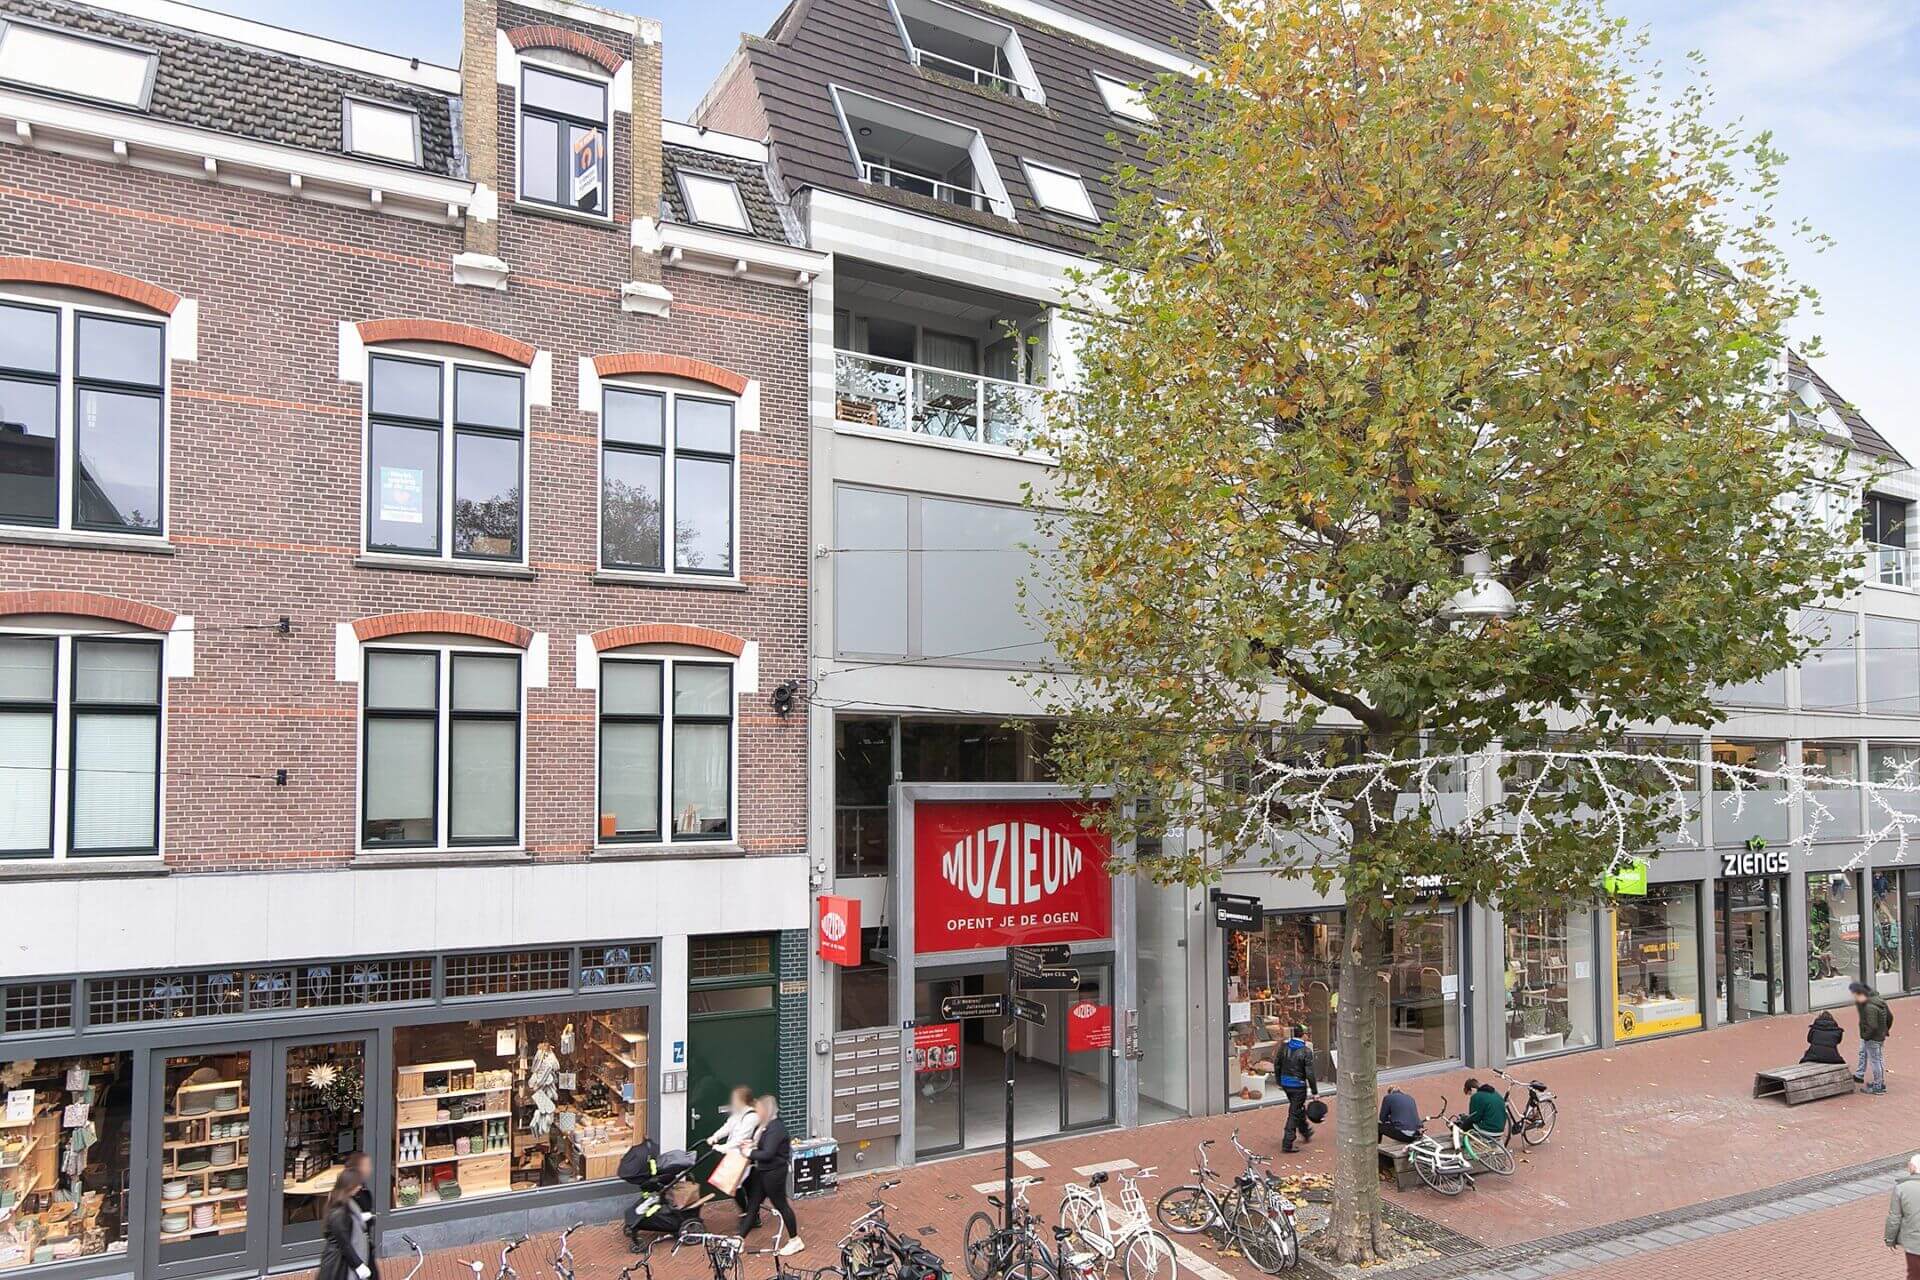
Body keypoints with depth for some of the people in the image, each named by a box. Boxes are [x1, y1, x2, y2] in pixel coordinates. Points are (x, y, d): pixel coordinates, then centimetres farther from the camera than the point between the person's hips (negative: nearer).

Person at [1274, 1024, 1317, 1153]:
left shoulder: (1284, 1047, 1)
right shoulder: (1306, 1051, -16)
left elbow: (1277, 1065, 8)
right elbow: (1309, 1073, -16)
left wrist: (1279, 1082, 20)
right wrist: (1314, 1091, -8)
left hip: (1285, 1083, 6)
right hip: (1298, 1085, -6)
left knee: (1298, 1109, 27)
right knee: (1294, 1113, 1)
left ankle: (1306, 1133, 47)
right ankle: (1287, 1144, 1)